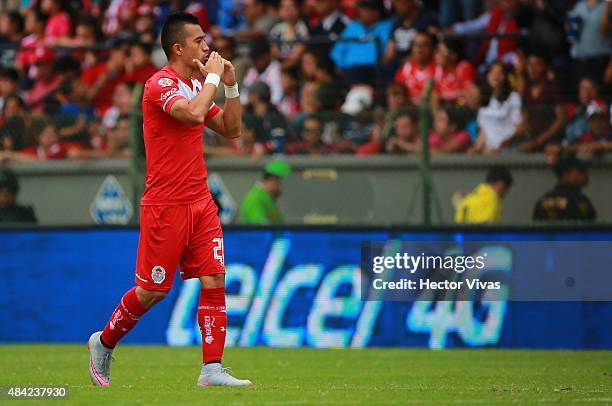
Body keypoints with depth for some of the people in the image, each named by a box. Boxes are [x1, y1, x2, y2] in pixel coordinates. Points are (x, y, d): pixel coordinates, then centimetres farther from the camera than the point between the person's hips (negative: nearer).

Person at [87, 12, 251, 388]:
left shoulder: (196, 85, 13)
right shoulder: (161, 84, -14)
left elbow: (231, 129, 17)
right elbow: (194, 114, -31)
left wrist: (231, 85, 6)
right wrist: (213, 77, -18)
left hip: (200, 202, 7)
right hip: (166, 206, -7)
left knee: (214, 279, -3)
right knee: (152, 290, 1)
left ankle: (212, 369, -4)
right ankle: (104, 342, 24)